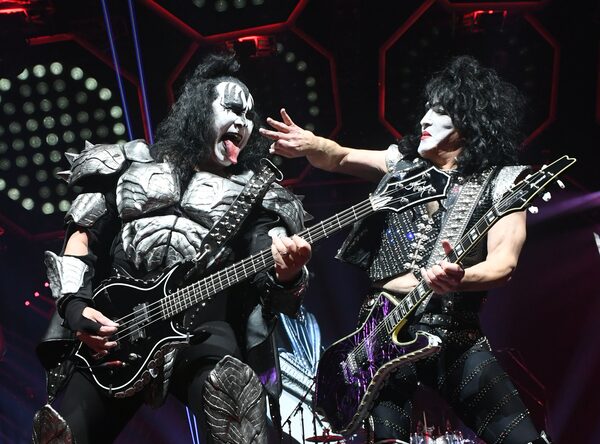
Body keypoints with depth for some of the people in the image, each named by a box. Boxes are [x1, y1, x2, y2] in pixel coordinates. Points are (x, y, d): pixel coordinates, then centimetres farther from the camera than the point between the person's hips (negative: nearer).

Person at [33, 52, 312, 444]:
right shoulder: (130, 164, 17)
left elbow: (273, 291, 4)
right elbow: (81, 239, 16)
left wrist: (288, 276, -21)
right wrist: (75, 305, -1)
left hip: (202, 332, -1)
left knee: (229, 383, -33)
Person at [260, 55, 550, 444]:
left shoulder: (500, 181, -1)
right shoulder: (404, 161, 12)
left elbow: (503, 263, -12)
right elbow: (339, 158, 13)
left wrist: (458, 280, -34)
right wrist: (310, 145, -10)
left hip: (454, 334, -2)